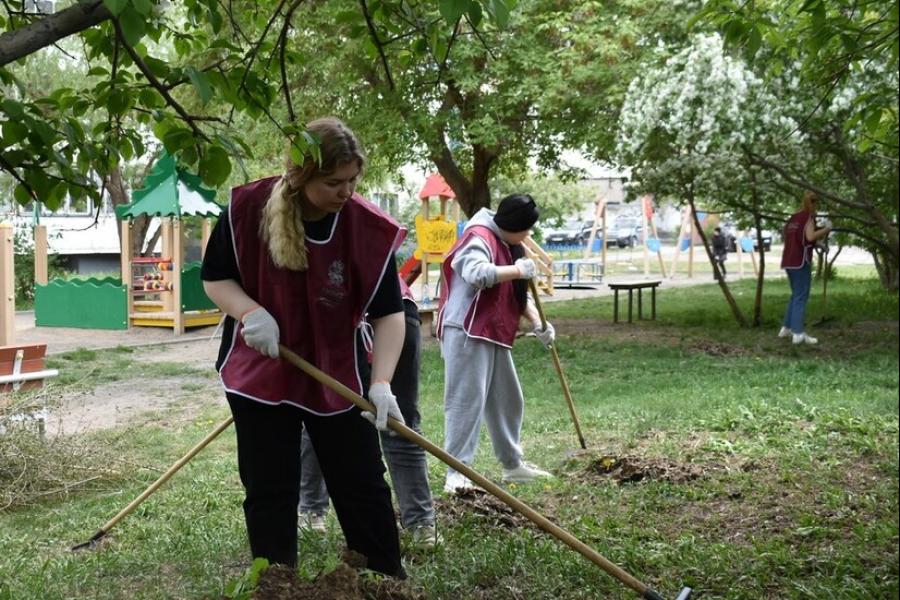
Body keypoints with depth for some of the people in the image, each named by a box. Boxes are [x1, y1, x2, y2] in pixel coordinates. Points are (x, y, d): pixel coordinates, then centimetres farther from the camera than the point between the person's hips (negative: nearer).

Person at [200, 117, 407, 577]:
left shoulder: (369, 228, -16)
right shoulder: (248, 208, -15)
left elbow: (389, 313, -12)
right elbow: (214, 278, -3)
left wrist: (381, 383, -23)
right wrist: (250, 312, -23)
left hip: (339, 374, 0)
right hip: (260, 372, 0)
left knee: (362, 485, 6)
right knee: (268, 492, 8)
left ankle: (389, 580, 21)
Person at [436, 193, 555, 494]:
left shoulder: (508, 246, 18)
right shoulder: (478, 238, -13)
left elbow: (517, 293, 23)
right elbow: (477, 274, -33)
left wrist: (537, 322, 9)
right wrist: (518, 270, -23)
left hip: (495, 336, 10)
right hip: (467, 334, -10)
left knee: (508, 400, 16)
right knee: (466, 400, -10)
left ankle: (513, 464, 30)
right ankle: (456, 474, -7)